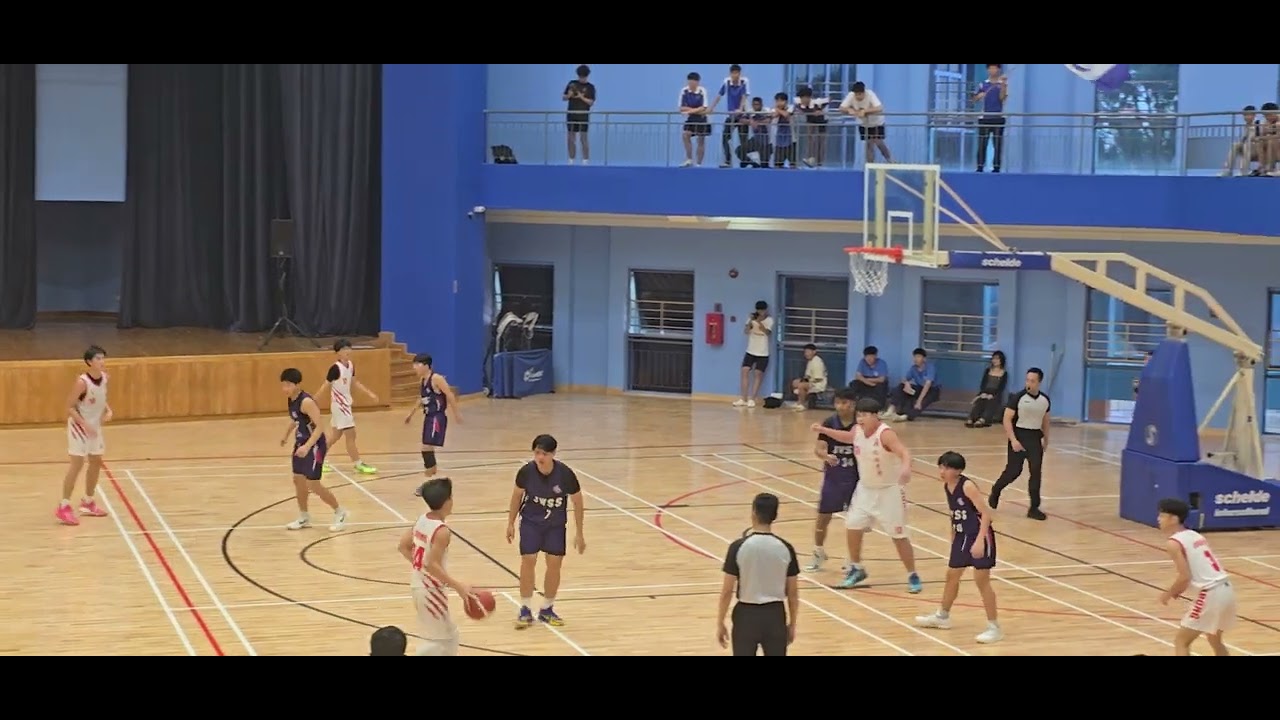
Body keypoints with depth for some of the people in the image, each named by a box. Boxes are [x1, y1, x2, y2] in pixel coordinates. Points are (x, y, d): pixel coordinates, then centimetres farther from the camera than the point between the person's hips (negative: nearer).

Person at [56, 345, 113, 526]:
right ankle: (64, 508, -6)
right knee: (77, 464, -12)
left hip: (95, 426, 8)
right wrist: (85, 425, -28)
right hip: (79, 426, -8)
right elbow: (70, 407, -22)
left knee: (96, 462, 15)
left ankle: (88, 502, 31)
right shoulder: (82, 382, -26)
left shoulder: (104, 377, -4)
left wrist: (108, 410, -6)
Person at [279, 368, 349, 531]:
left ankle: (340, 513, 10)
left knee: (313, 484, -7)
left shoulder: (306, 402, -26)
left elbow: (320, 426, -30)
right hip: (301, 443, 9)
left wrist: (307, 446, -39)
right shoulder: (291, 400, 2)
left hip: (314, 445, -9)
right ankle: (304, 517, 28)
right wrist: (286, 435, 29)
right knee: (298, 479, 13)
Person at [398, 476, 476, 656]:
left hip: (419, 585, 9)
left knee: (449, 635, 19)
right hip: (430, 590, -9)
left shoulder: (421, 520, 2)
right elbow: (432, 565, -26)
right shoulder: (442, 531, -23)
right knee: (437, 640, 2)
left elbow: (403, 546, 8)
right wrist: (458, 586, -23)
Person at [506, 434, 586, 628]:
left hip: (556, 524, 0)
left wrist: (579, 534, -5)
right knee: (528, 561, -9)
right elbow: (517, 495, -1)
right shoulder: (526, 472, -22)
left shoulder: (565, 474, -24)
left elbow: (577, 502, -9)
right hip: (531, 521, 0)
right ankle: (525, 610, 4)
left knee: (554, 563, -1)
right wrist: (510, 523, 5)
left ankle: (547, 609, 17)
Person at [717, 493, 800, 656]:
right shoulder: (785, 548, -5)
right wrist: (792, 624, 14)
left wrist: (720, 623, 1)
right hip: (775, 615, 2)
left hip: (747, 615, -2)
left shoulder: (739, 547, -12)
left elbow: (727, 591, -9)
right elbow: (793, 592, 2)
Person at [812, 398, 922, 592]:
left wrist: (906, 467, -64)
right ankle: (856, 569, 26)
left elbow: (904, 452, -43)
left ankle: (912, 576, 13)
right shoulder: (857, 431, -5)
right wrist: (824, 430, 17)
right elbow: (848, 437, 21)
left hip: (889, 491, -7)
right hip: (865, 488, 7)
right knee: (852, 526, 8)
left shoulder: (885, 434, -27)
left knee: (898, 535, -2)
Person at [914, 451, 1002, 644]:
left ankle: (994, 627, 1)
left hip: (979, 537, -9)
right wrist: (953, 537, 22)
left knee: (981, 580, -7)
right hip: (962, 536, 9)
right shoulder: (946, 486, 2)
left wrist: (979, 540, -31)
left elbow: (986, 513, -24)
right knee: (952, 575, 20)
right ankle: (942, 616, 40)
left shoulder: (967, 486, -22)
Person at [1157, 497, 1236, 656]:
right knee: (1215, 640, 28)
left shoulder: (1173, 543, -8)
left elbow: (1185, 577, -15)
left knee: (1181, 641, 2)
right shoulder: (1196, 536, 18)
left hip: (1211, 594, -9)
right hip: (1226, 589, 9)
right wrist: (1179, 590, 20)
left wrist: (1168, 594, 2)